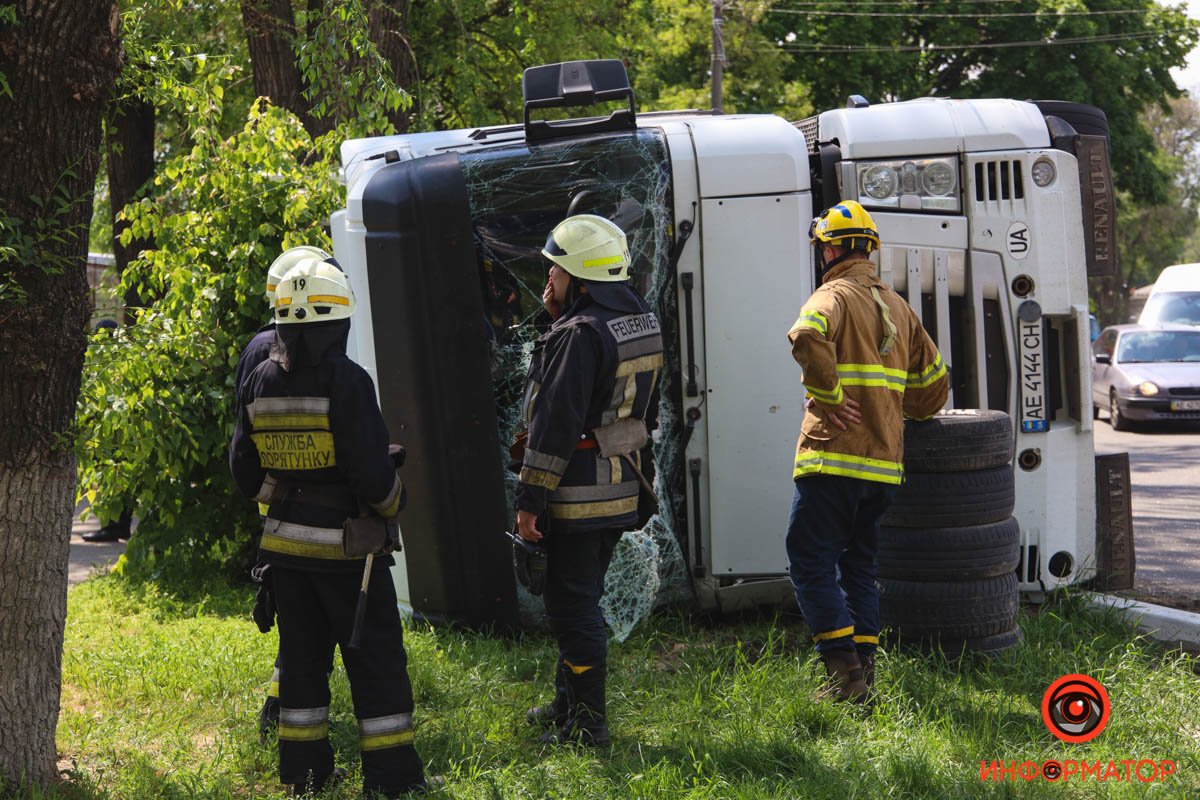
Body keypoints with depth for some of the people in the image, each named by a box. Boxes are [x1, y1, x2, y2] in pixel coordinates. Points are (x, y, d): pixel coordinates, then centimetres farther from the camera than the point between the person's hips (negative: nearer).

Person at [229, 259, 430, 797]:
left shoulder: (260, 383, 2)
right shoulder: (346, 380, -17)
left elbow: (245, 472, 5)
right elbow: (372, 471, -19)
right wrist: (392, 505, 0)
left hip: (283, 543, 6)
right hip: (344, 545, -6)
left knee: (301, 655, 16)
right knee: (376, 659, 3)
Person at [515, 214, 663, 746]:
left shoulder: (581, 334, -20)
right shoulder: (640, 323, 9)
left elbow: (555, 425, -21)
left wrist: (530, 499, -17)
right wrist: (558, 317, 7)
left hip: (577, 495, -9)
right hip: (621, 488, 9)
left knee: (572, 607, -2)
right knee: (580, 599, 20)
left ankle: (586, 724, 1)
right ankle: (569, 705, 31)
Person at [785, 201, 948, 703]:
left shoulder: (834, 295, -7)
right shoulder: (897, 307, 17)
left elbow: (808, 337, -30)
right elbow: (933, 379, 22)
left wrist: (829, 398, -20)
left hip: (834, 457, -7)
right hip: (884, 463, 8)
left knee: (810, 562, -3)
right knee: (859, 566, 15)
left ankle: (845, 671, -10)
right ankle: (864, 669, 11)